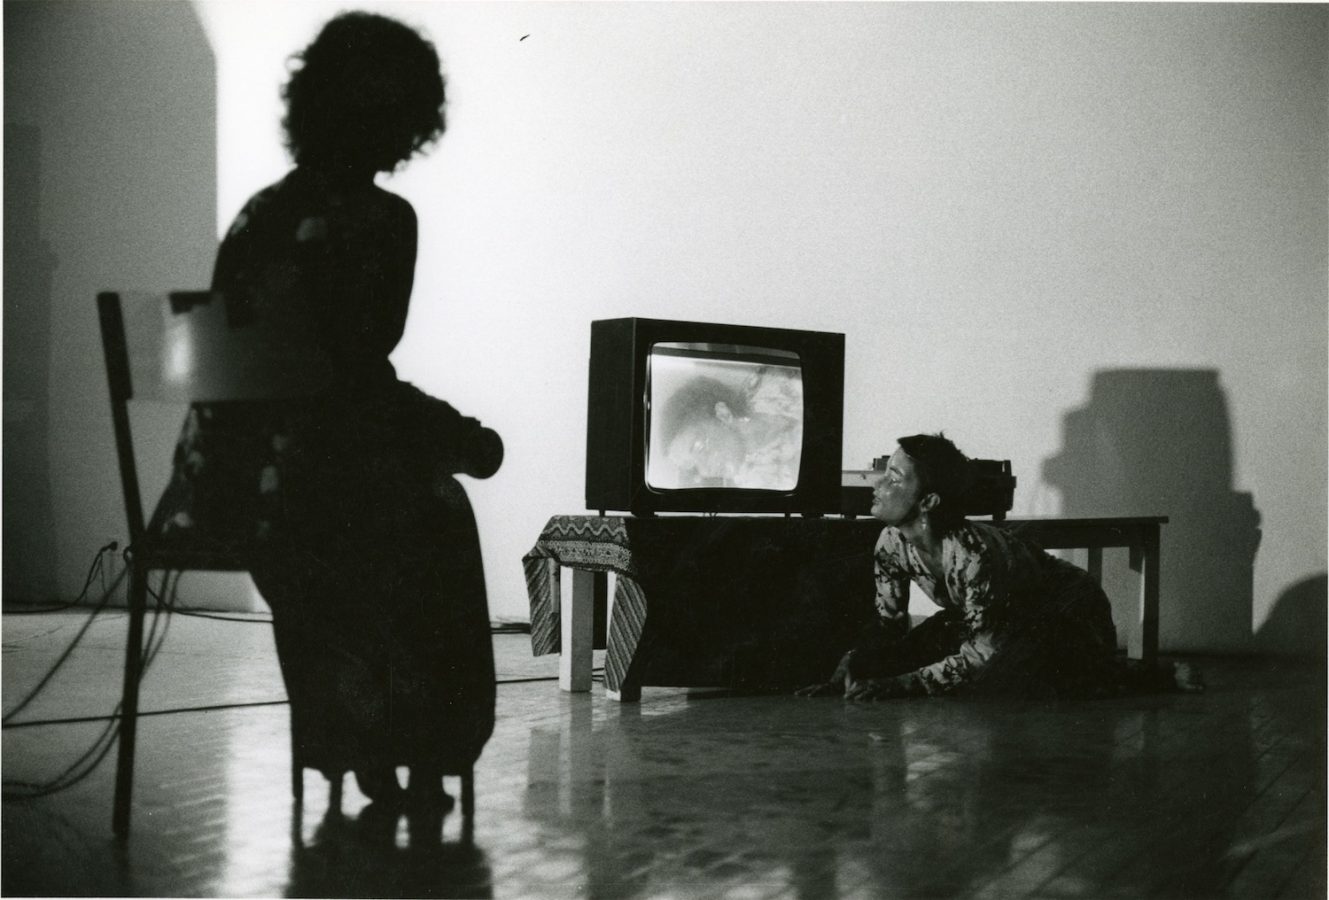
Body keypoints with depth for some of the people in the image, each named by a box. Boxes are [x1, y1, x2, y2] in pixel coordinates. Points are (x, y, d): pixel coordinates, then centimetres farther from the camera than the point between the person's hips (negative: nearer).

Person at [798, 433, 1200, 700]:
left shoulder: (972, 552, -37)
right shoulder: (891, 543, -15)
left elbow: (983, 652, -33)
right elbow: (889, 622, -5)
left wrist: (906, 684, -37)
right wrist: (846, 670, -21)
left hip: (1069, 613, -6)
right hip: (1006, 618, 6)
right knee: (877, 663, -5)